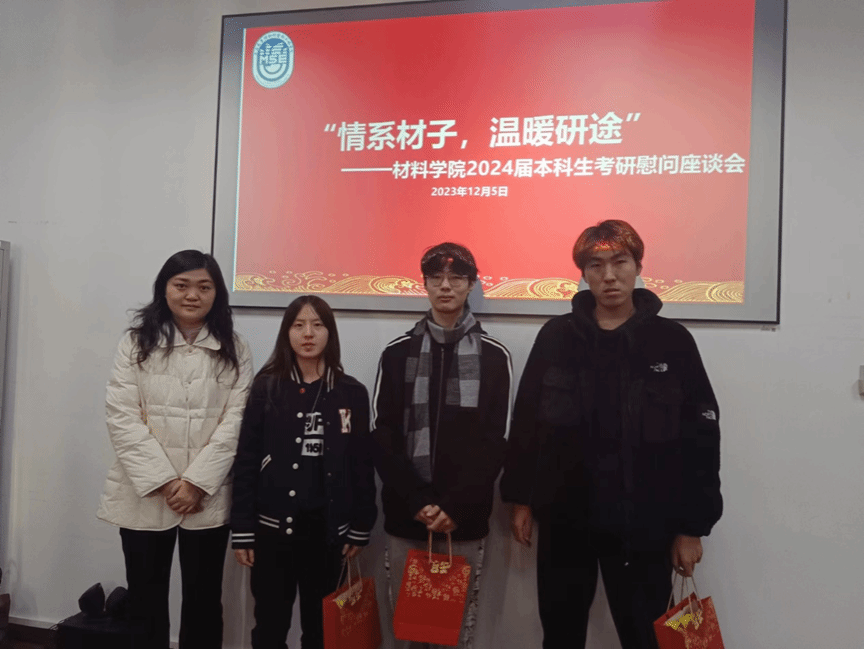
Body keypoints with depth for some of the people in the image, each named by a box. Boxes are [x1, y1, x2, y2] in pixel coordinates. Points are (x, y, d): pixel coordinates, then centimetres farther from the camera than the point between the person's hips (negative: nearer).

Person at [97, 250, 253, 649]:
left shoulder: (234, 351, 3)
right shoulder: (136, 343, 2)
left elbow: (234, 422, -4)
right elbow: (122, 419, -6)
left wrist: (196, 483, -13)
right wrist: (164, 481, -13)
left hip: (208, 499, 0)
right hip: (144, 497, 0)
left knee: (203, 601, 11)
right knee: (146, 601, 12)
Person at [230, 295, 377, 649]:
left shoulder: (352, 393, 0)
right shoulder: (266, 387, -3)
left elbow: (362, 465, 2)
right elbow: (246, 461, -3)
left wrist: (360, 527, 0)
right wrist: (242, 530, -6)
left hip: (327, 528, 1)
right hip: (273, 525, -1)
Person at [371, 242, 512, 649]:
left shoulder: (494, 356, 3)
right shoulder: (397, 353, 6)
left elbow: (496, 443, -2)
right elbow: (382, 438, 1)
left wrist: (456, 506, -13)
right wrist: (416, 501, -11)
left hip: (466, 520, -1)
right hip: (405, 516, 1)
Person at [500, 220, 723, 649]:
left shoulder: (672, 341, -4)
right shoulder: (556, 336, 0)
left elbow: (700, 439, -3)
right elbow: (526, 422, 4)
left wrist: (692, 526, -4)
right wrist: (520, 498, 3)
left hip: (644, 524, -1)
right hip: (564, 518, 2)